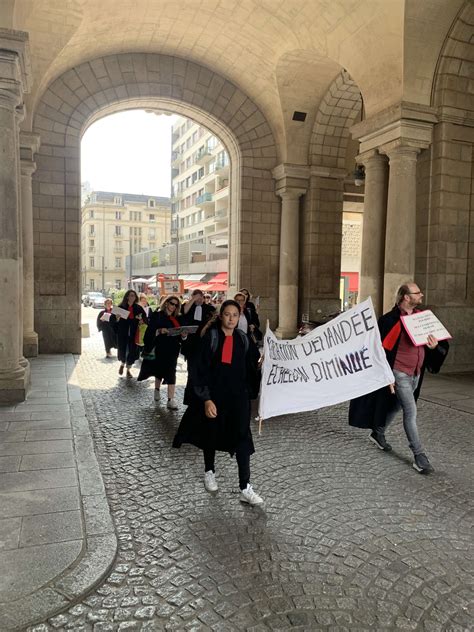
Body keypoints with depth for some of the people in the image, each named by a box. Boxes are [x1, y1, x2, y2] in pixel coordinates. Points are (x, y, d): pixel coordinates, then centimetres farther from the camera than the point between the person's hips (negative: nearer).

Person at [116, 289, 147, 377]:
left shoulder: (139, 308, 3)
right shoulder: (121, 307, 1)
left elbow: (146, 319, 5)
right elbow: (115, 320, 3)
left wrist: (142, 320, -15)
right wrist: (117, 319, -18)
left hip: (133, 334, 1)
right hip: (122, 333, -1)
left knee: (132, 352, 3)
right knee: (122, 350, 2)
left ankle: (128, 369, 20)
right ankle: (122, 364, 34)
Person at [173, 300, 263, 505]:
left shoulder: (242, 339, 2)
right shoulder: (211, 336, -10)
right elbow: (200, 369, -13)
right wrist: (206, 399, -18)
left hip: (237, 395, 3)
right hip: (214, 394, -2)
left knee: (242, 438, -5)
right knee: (211, 434, 15)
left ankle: (245, 488, 0)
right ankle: (209, 472, 40)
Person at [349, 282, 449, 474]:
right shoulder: (390, 320, -15)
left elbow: (434, 338, 13)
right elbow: (382, 350, -14)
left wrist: (434, 345, -11)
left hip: (416, 373, 7)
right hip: (399, 373, -7)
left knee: (396, 406, 20)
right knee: (410, 412, -7)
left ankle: (378, 433, 41)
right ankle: (419, 457, 0)